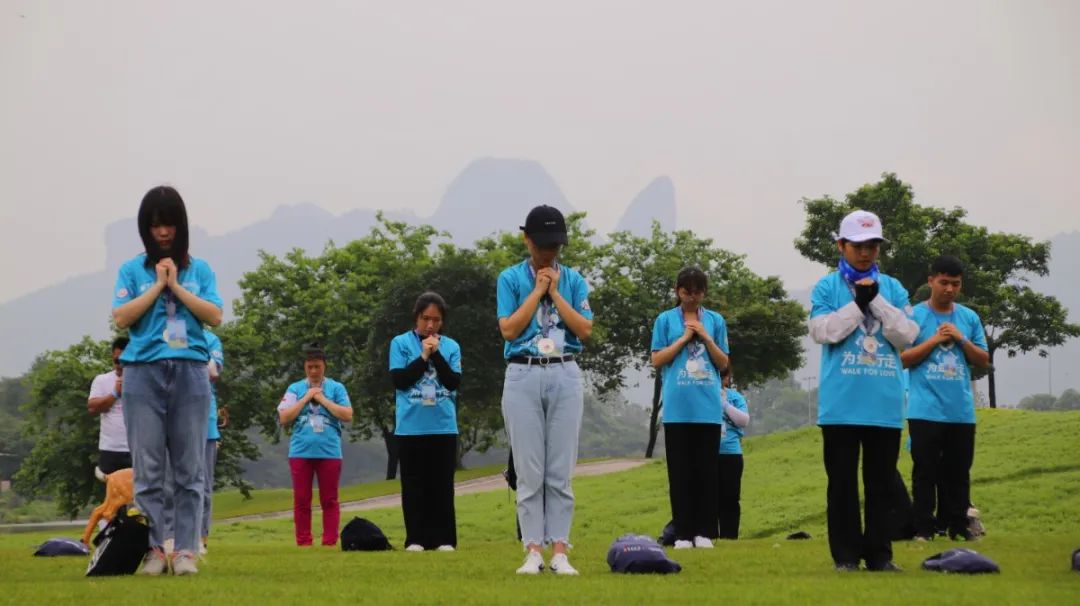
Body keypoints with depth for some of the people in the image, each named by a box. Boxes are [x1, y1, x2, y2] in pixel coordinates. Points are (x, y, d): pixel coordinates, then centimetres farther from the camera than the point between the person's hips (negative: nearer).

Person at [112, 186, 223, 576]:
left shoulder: (200, 270, 10)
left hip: (190, 373, 1)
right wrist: (158, 286, -5)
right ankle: (153, 550, -1)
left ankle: (186, 551, -1)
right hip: (144, 374, -1)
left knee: (189, 470, -1)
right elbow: (121, 318, -3)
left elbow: (214, 317, 0)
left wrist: (176, 287, -4)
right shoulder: (132, 271, 8)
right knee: (148, 470, -2)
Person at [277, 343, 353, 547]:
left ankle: (330, 542, 3)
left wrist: (323, 400, -6)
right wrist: (306, 398, -5)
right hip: (300, 452, 1)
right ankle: (303, 543, 7)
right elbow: (284, 418, 0)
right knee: (301, 500, 2)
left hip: (329, 452, -1)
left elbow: (348, 416, -4)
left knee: (329, 500, 1)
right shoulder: (295, 389, 9)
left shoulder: (336, 388, 6)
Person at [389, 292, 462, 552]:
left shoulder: (451, 346, 6)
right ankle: (416, 538, 7)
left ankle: (444, 538, 6)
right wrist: (423, 357, -10)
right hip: (411, 427, -1)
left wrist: (436, 354, -11)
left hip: (443, 427, 1)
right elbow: (399, 380, -7)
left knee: (442, 486, 3)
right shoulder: (401, 343, 2)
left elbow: (454, 382, -4)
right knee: (414, 486, 3)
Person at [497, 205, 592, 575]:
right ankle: (533, 552, -1)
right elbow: (509, 330, -7)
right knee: (529, 471, -3)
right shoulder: (511, 278, 4)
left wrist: (555, 292, -5)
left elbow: (585, 331, -1)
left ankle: (559, 552, 1)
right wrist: (537, 291, -6)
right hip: (523, 377, -1)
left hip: (565, 376, 1)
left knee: (560, 471, 0)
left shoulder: (574, 281, 9)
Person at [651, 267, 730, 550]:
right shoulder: (665, 320, 6)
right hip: (677, 407, -1)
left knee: (707, 472, 1)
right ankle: (683, 533, 2)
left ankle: (704, 532, 5)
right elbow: (657, 360, 2)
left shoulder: (715, 320, 9)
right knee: (680, 472, 0)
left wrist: (705, 337, -5)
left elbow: (723, 363, 9)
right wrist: (684, 338, -5)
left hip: (709, 407, 1)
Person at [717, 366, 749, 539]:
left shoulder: (735, 397, 5)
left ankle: (729, 537, 8)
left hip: (730, 454, 0)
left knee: (729, 499, 3)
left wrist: (725, 404, -11)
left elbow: (744, 421, -4)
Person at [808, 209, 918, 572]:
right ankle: (846, 554, 6)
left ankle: (879, 554, 11)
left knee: (881, 483, 6)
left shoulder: (893, 288, 10)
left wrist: (876, 300, -8)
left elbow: (906, 336, 0)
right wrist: (859, 302, -12)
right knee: (843, 481, 2)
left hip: (885, 403, 2)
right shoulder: (827, 287, 3)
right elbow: (822, 331, -10)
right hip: (842, 403, -2)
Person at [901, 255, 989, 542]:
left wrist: (961, 340, -6)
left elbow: (983, 359, 10)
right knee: (926, 471, -3)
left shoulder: (970, 317, 10)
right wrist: (935, 340, -12)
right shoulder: (914, 316, -1)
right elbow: (903, 358, -4)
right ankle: (923, 528, -1)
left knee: (959, 472, 8)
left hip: (961, 410, 4)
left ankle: (958, 525, 15)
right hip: (926, 409, -3)